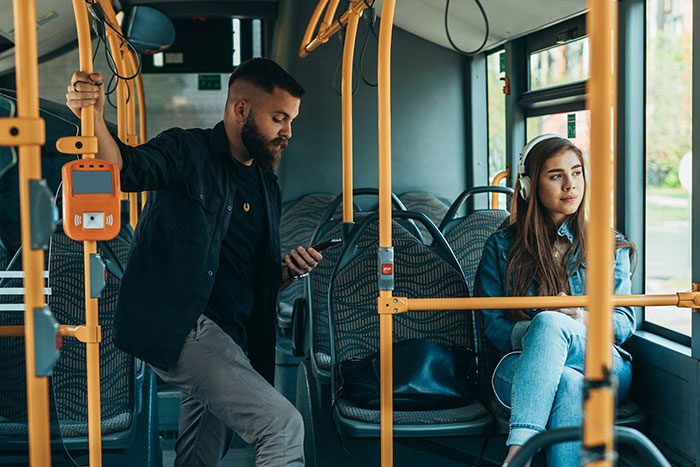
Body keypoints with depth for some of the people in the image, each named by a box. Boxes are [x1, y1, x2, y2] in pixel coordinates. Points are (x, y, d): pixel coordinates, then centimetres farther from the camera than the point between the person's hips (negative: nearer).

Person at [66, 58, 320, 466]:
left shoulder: (268, 187, 19)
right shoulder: (188, 151, -1)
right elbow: (123, 168, -21)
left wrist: (289, 271, 2)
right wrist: (95, 118, -39)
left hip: (230, 340, 8)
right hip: (179, 327, -8)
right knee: (284, 426, -19)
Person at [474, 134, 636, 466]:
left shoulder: (610, 246, 17)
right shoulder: (501, 246, 13)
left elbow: (624, 322, 8)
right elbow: (493, 325, 7)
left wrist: (582, 321, -15)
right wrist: (529, 332, -16)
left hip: (602, 366, 0)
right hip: (523, 370, 0)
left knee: (549, 322, -36)